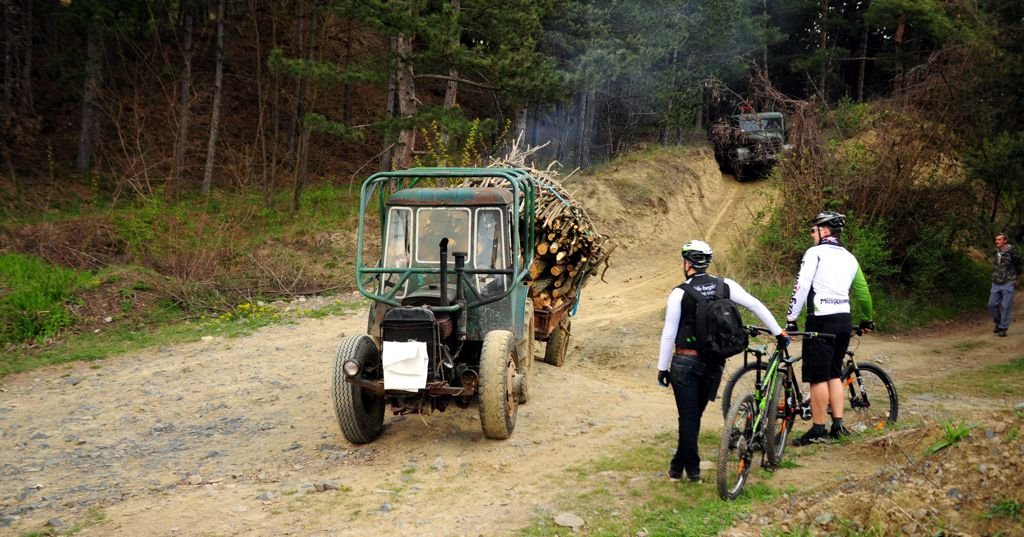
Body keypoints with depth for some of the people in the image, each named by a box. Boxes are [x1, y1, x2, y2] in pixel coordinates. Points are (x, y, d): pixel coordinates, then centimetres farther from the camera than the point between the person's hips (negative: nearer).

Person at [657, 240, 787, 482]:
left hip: (684, 363, -4)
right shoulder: (725, 285, -2)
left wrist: (662, 368, 0)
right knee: (694, 415, 15)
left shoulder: (679, 294, -10)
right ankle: (679, 465, 23)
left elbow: (668, 335, -8)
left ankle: (692, 469, 8)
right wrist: (779, 333, 8)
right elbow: (756, 305, -2)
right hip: (713, 364, 4)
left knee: (688, 417, 5)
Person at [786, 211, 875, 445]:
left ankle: (818, 430, 0)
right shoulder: (849, 258, 15)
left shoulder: (815, 253, -5)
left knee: (818, 377, -3)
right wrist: (868, 320, 33)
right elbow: (862, 292, 19)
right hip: (845, 320, 7)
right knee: (834, 374, 16)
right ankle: (838, 425, 14)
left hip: (822, 321, -7)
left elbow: (801, 287, -13)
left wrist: (791, 319, -10)